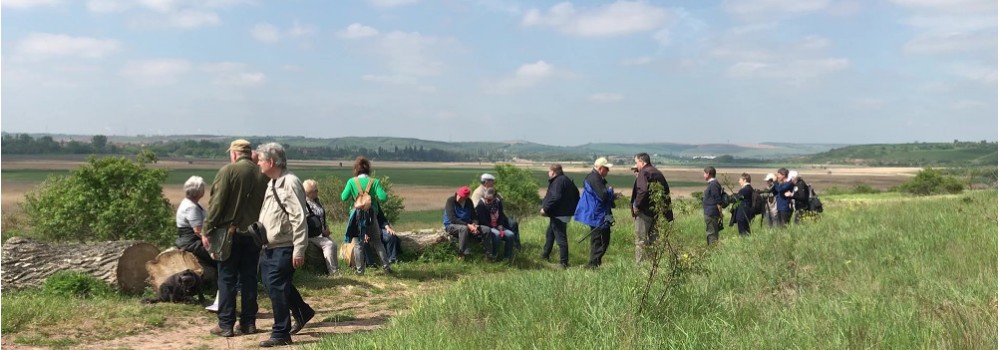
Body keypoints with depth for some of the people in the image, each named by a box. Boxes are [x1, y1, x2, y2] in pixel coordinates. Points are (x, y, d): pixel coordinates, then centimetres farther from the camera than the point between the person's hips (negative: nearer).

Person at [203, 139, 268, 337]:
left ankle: (225, 325, 5)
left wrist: (207, 231, -7)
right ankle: (248, 322, 14)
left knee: (227, 280, 3)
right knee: (249, 279, 10)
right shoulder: (262, 175, 5)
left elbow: (216, 203, -12)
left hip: (230, 233, -4)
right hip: (253, 233, 4)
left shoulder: (228, 171, -8)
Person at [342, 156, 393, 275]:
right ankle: (386, 266, 12)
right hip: (371, 215, 1)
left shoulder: (352, 182, -5)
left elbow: (344, 197, -5)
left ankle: (359, 269, 11)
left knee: (358, 244, 9)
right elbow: (382, 197, -14)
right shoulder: (375, 181, -5)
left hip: (357, 215, -1)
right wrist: (386, 195, 8)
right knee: (377, 242, 14)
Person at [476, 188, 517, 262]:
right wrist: (494, 227, -16)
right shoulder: (481, 204, -14)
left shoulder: (498, 202, 3)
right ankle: (492, 256, -24)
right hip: (486, 227, -6)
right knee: (497, 234, -37)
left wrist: (500, 226, -4)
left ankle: (507, 257, -11)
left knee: (510, 234, -19)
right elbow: (482, 220, -15)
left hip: (497, 227, 6)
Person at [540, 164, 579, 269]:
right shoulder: (567, 180, 15)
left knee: (560, 238, -7)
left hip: (558, 215, -11)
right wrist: (574, 208, 21)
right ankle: (544, 256, 33)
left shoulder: (558, 182, -17)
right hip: (565, 212, 11)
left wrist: (545, 208, -20)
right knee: (549, 234, 23)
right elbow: (576, 194, 19)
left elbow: (555, 198, -28)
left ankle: (564, 262, -5)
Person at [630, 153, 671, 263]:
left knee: (641, 240, -3)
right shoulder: (658, 173, 15)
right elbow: (666, 191, 18)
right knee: (654, 239, 14)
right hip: (657, 211, 8)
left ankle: (640, 263, -4)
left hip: (645, 211, -8)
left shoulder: (644, 173, -12)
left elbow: (643, 190, -26)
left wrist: (636, 205, -18)